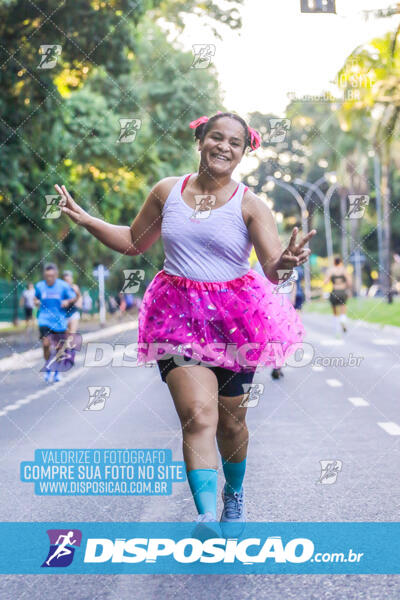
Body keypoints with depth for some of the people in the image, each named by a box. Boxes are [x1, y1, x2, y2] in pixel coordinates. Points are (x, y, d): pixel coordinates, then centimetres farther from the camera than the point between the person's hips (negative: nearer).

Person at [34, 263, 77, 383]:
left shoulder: (63, 286, -7)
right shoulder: (39, 286, -1)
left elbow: (74, 298, 2)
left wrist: (68, 301, -19)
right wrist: (36, 301, -4)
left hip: (59, 320, 0)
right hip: (44, 320, 0)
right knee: (46, 344, -18)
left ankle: (57, 371, 30)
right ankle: (47, 368, 5)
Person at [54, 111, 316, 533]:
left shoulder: (250, 205, -3)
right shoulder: (167, 191, 5)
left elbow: (273, 271, -11)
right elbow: (134, 243, 18)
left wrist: (285, 262, -35)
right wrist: (84, 219, 9)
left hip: (234, 317, 0)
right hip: (179, 313, 0)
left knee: (230, 420, 13)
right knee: (199, 415, -18)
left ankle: (234, 495, 41)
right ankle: (208, 517, -23)